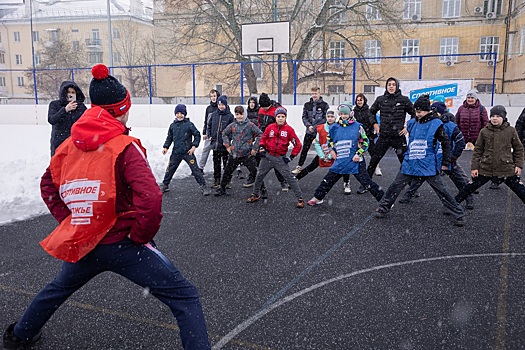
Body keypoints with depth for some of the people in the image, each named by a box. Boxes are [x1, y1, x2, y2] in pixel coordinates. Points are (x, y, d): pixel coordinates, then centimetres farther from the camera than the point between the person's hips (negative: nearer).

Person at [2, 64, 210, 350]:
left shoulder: (70, 144, 4)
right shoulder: (125, 147, -15)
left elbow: (48, 186, 17)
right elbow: (150, 199, -27)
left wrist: (70, 222, 16)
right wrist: (141, 236, -11)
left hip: (80, 243, 7)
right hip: (122, 244, -7)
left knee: (59, 287, 37)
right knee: (185, 297, -2)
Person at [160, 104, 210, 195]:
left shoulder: (189, 124, -7)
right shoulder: (173, 125, 6)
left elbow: (197, 135, -3)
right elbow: (169, 137, 16)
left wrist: (194, 146, -10)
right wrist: (166, 147, 7)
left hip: (188, 152, -4)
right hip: (176, 153, 5)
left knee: (195, 169, -6)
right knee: (170, 169, 14)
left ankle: (203, 187, 1)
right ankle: (165, 185, 32)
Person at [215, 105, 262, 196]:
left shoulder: (250, 125, -5)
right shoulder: (232, 125, 4)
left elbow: (260, 135, -3)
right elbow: (224, 133, 18)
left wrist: (255, 148, -6)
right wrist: (227, 146, 10)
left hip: (247, 154, -3)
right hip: (234, 154, 3)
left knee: (255, 171, -7)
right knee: (227, 172, 14)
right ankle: (222, 189, 30)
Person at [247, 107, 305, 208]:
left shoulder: (289, 129, -6)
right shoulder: (270, 127, 0)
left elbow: (297, 144, -2)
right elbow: (263, 138, 17)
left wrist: (291, 157, -4)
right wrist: (261, 148, 2)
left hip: (280, 158, -3)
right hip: (267, 156, 3)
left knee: (290, 178, -9)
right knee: (259, 175, 11)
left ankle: (300, 198, 0)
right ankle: (255, 195, 32)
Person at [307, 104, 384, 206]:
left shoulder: (357, 126, -5)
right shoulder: (335, 127, 6)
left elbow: (365, 142, -1)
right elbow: (329, 139, 24)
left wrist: (359, 154, -10)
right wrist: (331, 150, 12)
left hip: (355, 161, -4)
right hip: (340, 161, 4)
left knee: (366, 181, -7)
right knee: (328, 179, 9)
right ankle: (318, 198, 25)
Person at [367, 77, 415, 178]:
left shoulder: (404, 100, -2)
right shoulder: (380, 99, 4)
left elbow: (414, 114, 6)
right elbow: (371, 112, 21)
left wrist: (408, 127, -1)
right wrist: (375, 124, 11)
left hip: (399, 136, -2)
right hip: (384, 136, 2)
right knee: (373, 160, 6)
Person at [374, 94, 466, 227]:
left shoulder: (436, 124, -7)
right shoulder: (412, 123, 4)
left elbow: (446, 143, -1)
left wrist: (445, 162, 0)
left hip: (429, 166, -4)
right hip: (410, 164, 4)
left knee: (441, 190, 0)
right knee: (395, 186, 4)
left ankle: (458, 214, 11)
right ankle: (383, 208, 19)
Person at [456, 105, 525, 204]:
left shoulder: (511, 131, -2)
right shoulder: (484, 131, -1)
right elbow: (477, 150, 3)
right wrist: (474, 167, -1)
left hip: (507, 169, 0)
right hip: (485, 168, 1)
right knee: (470, 187, 6)